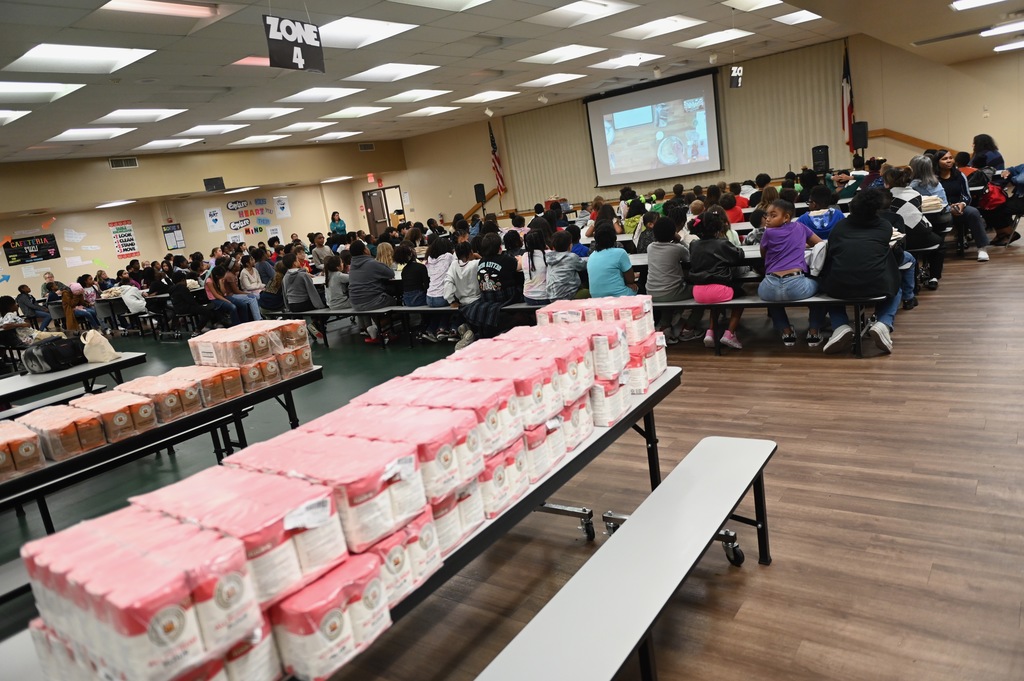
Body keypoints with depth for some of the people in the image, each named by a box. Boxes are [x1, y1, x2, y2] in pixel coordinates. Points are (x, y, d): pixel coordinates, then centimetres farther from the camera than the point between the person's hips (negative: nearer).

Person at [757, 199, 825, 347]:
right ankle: (813, 332, 28)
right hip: (797, 286, 1)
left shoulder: (769, 233, 11)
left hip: (771, 288, -1)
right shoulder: (800, 227, 17)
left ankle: (787, 333, 31)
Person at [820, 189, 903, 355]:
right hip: (876, 286, 0)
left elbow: (829, 256, 23)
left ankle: (841, 327, 10)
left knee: (830, 287, 37)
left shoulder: (840, 226, 16)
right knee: (894, 291, 36)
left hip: (840, 287, 0)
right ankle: (883, 325, 6)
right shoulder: (885, 227, 17)